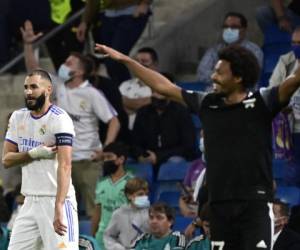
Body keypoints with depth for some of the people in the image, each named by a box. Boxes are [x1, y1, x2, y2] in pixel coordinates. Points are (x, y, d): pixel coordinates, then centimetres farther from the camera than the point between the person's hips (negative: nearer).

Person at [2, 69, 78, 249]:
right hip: (30, 201, 7)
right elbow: (6, 160, 7)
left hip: (56, 200, -7)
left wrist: (59, 208, -32)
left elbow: (64, 166, -22)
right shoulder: (18, 118, 10)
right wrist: (35, 153, -12)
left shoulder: (59, 119, -12)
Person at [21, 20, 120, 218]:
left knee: (94, 209, -9)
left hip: (88, 161, -6)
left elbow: (114, 121, -11)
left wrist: (105, 149, -22)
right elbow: (34, 70, 11)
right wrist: (28, 45, -1)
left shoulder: (92, 94, -10)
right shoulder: (59, 86, 7)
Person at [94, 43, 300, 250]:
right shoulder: (207, 104, 10)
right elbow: (164, 87, 18)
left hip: (256, 203, -5)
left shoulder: (261, 103, -3)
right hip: (220, 204, 5)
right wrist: (125, 60, 20)